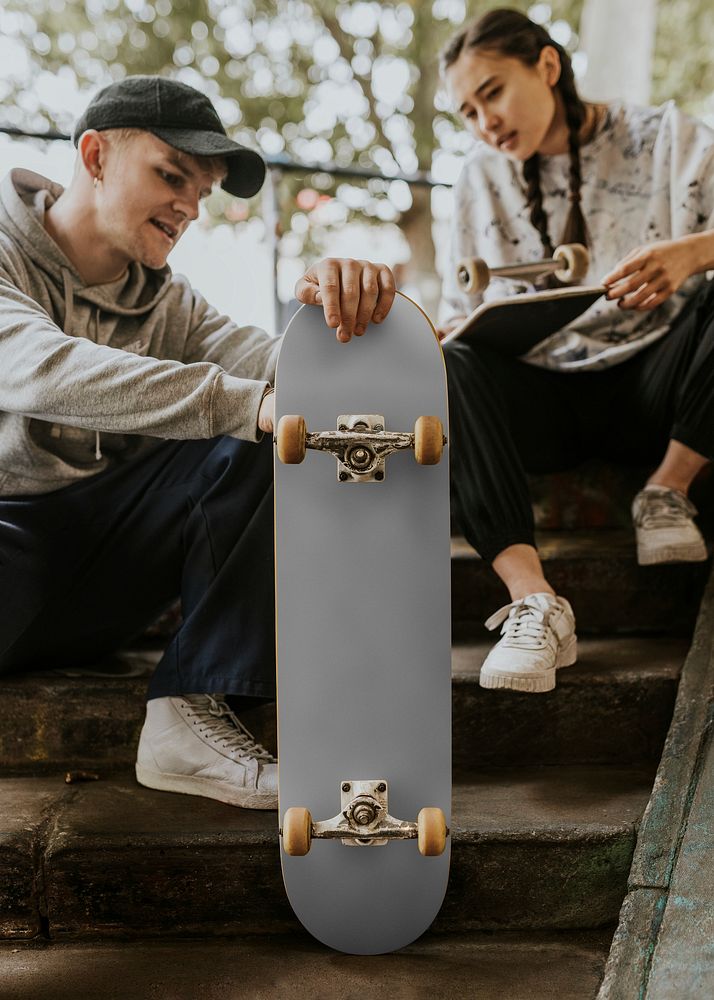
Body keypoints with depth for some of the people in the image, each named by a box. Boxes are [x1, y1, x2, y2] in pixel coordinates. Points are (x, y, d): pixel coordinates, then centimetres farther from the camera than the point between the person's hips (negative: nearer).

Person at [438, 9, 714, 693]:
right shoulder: (482, 177, 13)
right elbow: (463, 313, 11)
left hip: (648, 385, -1)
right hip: (542, 397, 2)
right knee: (443, 368, -30)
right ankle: (534, 601, -40)